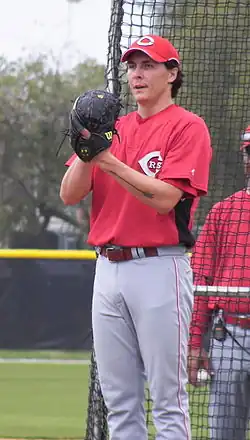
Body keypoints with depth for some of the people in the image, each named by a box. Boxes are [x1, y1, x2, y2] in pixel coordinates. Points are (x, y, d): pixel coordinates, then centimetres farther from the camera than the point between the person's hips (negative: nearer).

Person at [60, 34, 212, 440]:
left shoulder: (187, 127, -3)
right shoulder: (113, 128, 17)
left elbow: (165, 198, -16)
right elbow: (70, 195, 8)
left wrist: (110, 162, -21)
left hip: (160, 268, -7)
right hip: (108, 267, 7)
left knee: (168, 397, -6)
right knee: (118, 399, 8)